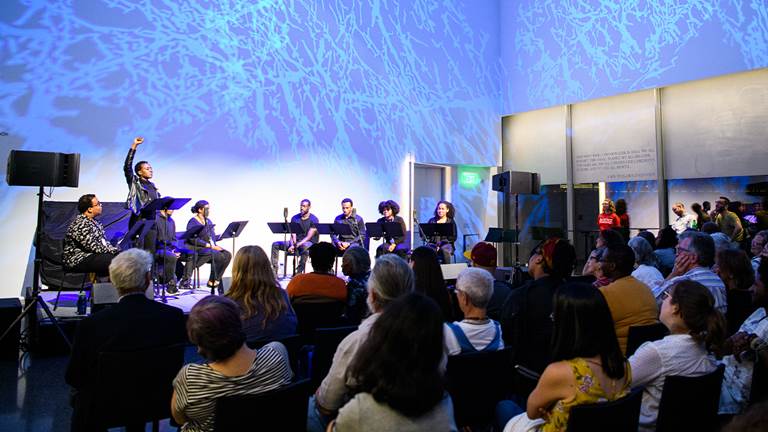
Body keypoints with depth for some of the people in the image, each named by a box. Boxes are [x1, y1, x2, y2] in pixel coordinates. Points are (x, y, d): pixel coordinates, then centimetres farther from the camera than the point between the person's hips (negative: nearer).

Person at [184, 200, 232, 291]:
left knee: (227, 255, -16)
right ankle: (213, 280, -11)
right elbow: (193, 240, -18)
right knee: (219, 256, -27)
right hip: (196, 249, -7)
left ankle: (214, 280, -11)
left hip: (210, 248, 7)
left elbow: (213, 237, 14)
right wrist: (210, 245, -21)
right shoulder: (192, 222, -8)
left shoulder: (208, 221, 16)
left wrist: (215, 245, -7)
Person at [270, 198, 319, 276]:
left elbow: (309, 236, -15)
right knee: (275, 245, -12)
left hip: (309, 243, -5)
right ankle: (274, 272, -15)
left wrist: (298, 245, -25)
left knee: (305, 246, -43)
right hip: (296, 242, 6)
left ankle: (299, 272, -37)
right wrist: (292, 245, -17)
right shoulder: (295, 218, 8)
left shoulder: (314, 219, -7)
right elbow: (293, 234, 2)